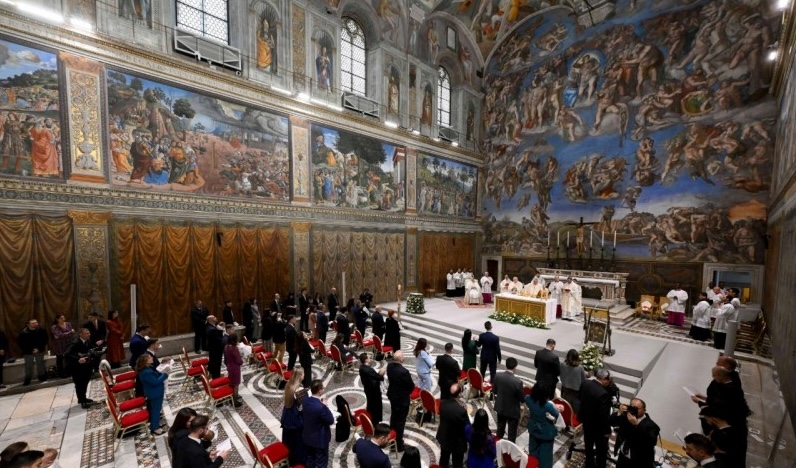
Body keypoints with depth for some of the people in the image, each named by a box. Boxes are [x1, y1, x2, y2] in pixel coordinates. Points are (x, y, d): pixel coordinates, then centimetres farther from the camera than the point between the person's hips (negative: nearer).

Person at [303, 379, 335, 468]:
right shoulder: (321, 407, -37)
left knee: (310, 459, 26)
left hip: (308, 437, 7)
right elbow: (331, 421, -22)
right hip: (320, 439, -7)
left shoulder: (305, 400, -14)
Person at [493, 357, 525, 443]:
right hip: (513, 410, -5)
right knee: (512, 432, 17)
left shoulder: (498, 376, -17)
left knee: (500, 429, 27)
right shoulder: (517, 381, -30)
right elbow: (522, 398, -17)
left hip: (500, 407, 5)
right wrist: (524, 398, 7)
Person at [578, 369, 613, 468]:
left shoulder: (585, 383, -13)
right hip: (598, 426, -6)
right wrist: (607, 430, -12)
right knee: (601, 449, 20)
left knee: (589, 445, 26)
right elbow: (604, 415, -25)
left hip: (586, 421, 7)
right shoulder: (603, 394, -34)